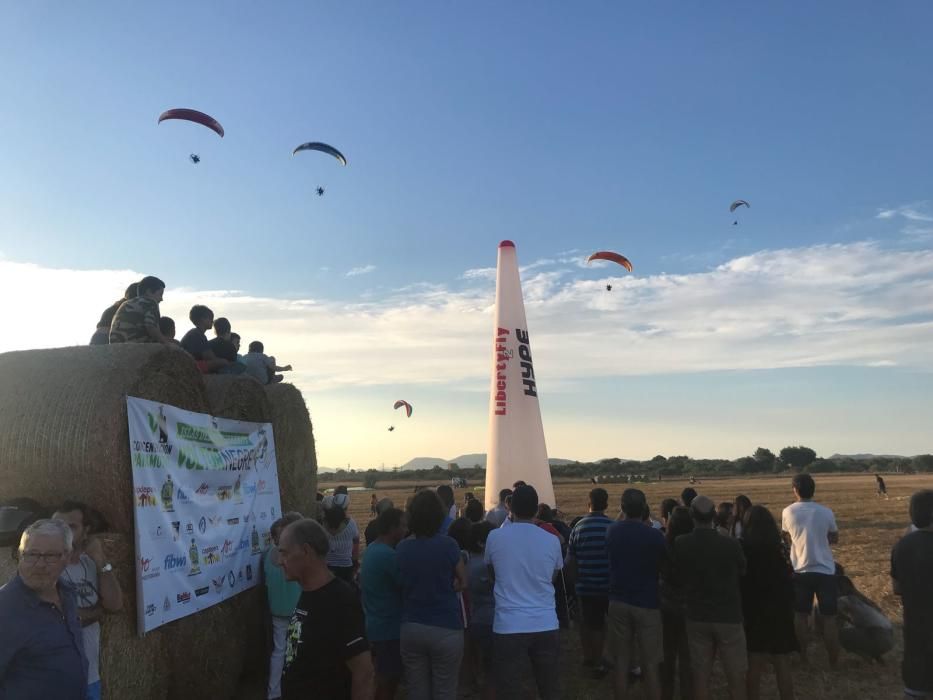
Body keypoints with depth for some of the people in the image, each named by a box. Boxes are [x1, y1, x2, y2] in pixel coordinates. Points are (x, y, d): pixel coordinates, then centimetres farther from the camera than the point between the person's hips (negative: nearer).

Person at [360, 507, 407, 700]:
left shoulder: (372, 549, 6)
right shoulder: (388, 555, -24)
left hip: (375, 624, 9)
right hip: (388, 627, -9)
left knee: (382, 678, 21)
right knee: (388, 680, 5)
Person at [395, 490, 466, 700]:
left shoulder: (401, 548, -2)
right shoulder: (447, 545, -12)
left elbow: (402, 584, 8)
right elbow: (463, 582, -2)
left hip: (410, 628, 4)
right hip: (446, 629, -3)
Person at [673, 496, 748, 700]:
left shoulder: (680, 544, -12)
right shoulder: (731, 545, -18)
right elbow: (742, 571, 3)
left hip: (697, 617, 2)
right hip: (729, 616, -2)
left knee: (700, 676, 11)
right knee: (736, 677, 12)